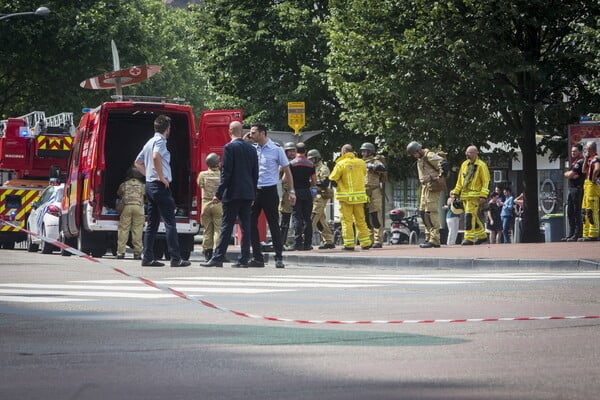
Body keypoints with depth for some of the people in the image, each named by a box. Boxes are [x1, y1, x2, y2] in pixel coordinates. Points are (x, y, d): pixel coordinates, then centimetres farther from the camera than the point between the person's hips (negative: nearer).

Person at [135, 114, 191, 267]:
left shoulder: (150, 142, 18)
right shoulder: (160, 141, -10)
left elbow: (138, 162, 28)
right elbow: (156, 157, -29)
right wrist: (162, 177, -21)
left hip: (150, 185, 9)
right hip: (160, 186, -9)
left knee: (152, 223, 10)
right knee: (170, 223, -10)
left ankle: (147, 257, 8)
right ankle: (175, 258, -14)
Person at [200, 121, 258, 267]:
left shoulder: (229, 148, -8)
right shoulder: (251, 149, 9)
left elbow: (226, 173, -13)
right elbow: (255, 173, 12)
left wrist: (219, 194, -9)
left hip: (233, 194, -5)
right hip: (248, 194, 5)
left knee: (226, 227, -5)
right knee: (245, 227, 5)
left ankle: (218, 258, -4)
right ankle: (244, 259, 5)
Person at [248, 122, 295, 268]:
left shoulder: (276, 149, -3)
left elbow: (287, 171, 1)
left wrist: (292, 191, -2)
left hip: (269, 191, -5)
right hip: (253, 191, 5)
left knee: (273, 225, -2)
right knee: (251, 224, 1)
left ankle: (279, 258, 4)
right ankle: (257, 258, 7)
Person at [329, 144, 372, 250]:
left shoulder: (341, 164, -10)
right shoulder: (361, 163, 3)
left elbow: (332, 179, -7)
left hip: (346, 197, -4)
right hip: (359, 196, 4)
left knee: (347, 221, 0)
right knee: (361, 220, 12)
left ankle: (349, 244, -4)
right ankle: (365, 243, 13)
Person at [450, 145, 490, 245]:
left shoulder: (481, 165, -5)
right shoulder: (464, 165, 15)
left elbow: (486, 182, -8)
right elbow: (460, 181, 24)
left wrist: (483, 196, -15)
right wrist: (455, 192, 17)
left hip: (475, 195, -7)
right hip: (465, 195, 7)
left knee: (470, 215, -15)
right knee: (474, 216, 12)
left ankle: (469, 238, -16)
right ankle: (482, 235, 24)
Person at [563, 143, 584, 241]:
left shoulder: (580, 162, -9)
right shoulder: (573, 162, 22)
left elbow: (570, 174, -16)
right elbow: (566, 174, 14)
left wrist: (570, 174, 6)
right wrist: (571, 174, -6)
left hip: (578, 189, -10)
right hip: (571, 189, 10)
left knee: (577, 212, -10)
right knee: (570, 212, 10)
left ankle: (577, 234, -11)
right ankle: (571, 234, 14)